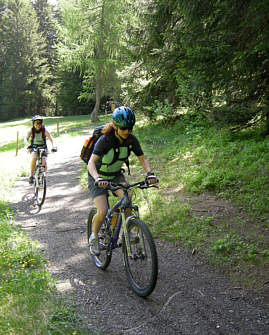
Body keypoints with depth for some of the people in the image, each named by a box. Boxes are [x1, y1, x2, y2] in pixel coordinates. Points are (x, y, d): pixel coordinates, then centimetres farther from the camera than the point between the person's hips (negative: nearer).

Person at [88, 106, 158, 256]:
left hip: (116, 175, 4)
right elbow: (91, 162, -37)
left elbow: (143, 158, -8)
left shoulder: (132, 140, -15)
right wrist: (98, 179, -55)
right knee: (103, 211, -19)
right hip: (99, 177, -4)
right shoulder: (105, 140, -29)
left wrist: (150, 173, -28)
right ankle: (94, 237, 10)